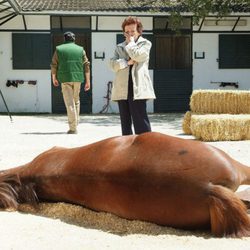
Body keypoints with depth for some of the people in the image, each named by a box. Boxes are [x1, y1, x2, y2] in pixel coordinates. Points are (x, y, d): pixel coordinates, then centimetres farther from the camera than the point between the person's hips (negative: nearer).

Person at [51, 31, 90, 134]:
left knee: (69, 103, -4)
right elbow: (86, 66, 4)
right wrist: (88, 81, 6)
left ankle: (73, 128, -9)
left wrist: (54, 79, 19)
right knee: (76, 100, 21)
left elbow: (54, 65, 6)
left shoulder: (59, 49, 6)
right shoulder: (80, 49, 9)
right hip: (77, 79, 2)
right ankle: (75, 123, 25)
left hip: (65, 79, -2)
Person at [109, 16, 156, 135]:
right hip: (122, 89, 5)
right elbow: (112, 63, 3)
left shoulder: (145, 43, 8)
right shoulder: (119, 47, 19)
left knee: (140, 119, -9)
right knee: (125, 122, 8)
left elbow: (137, 55, -12)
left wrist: (131, 42, 2)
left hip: (138, 88, -4)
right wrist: (127, 62, -10)